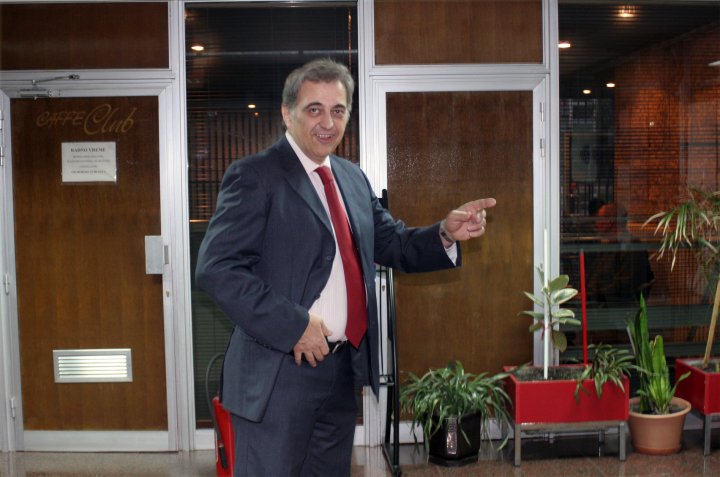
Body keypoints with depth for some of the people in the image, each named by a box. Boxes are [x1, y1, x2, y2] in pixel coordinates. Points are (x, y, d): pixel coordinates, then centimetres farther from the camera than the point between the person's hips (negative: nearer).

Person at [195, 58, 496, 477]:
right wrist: (292, 326, -22)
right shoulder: (254, 176, -11)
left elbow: (393, 244, 13)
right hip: (280, 371, -7)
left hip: (344, 368, 7)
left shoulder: (353, 178, 12)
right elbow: (217, 268, -18)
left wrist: (446, 234, -7)